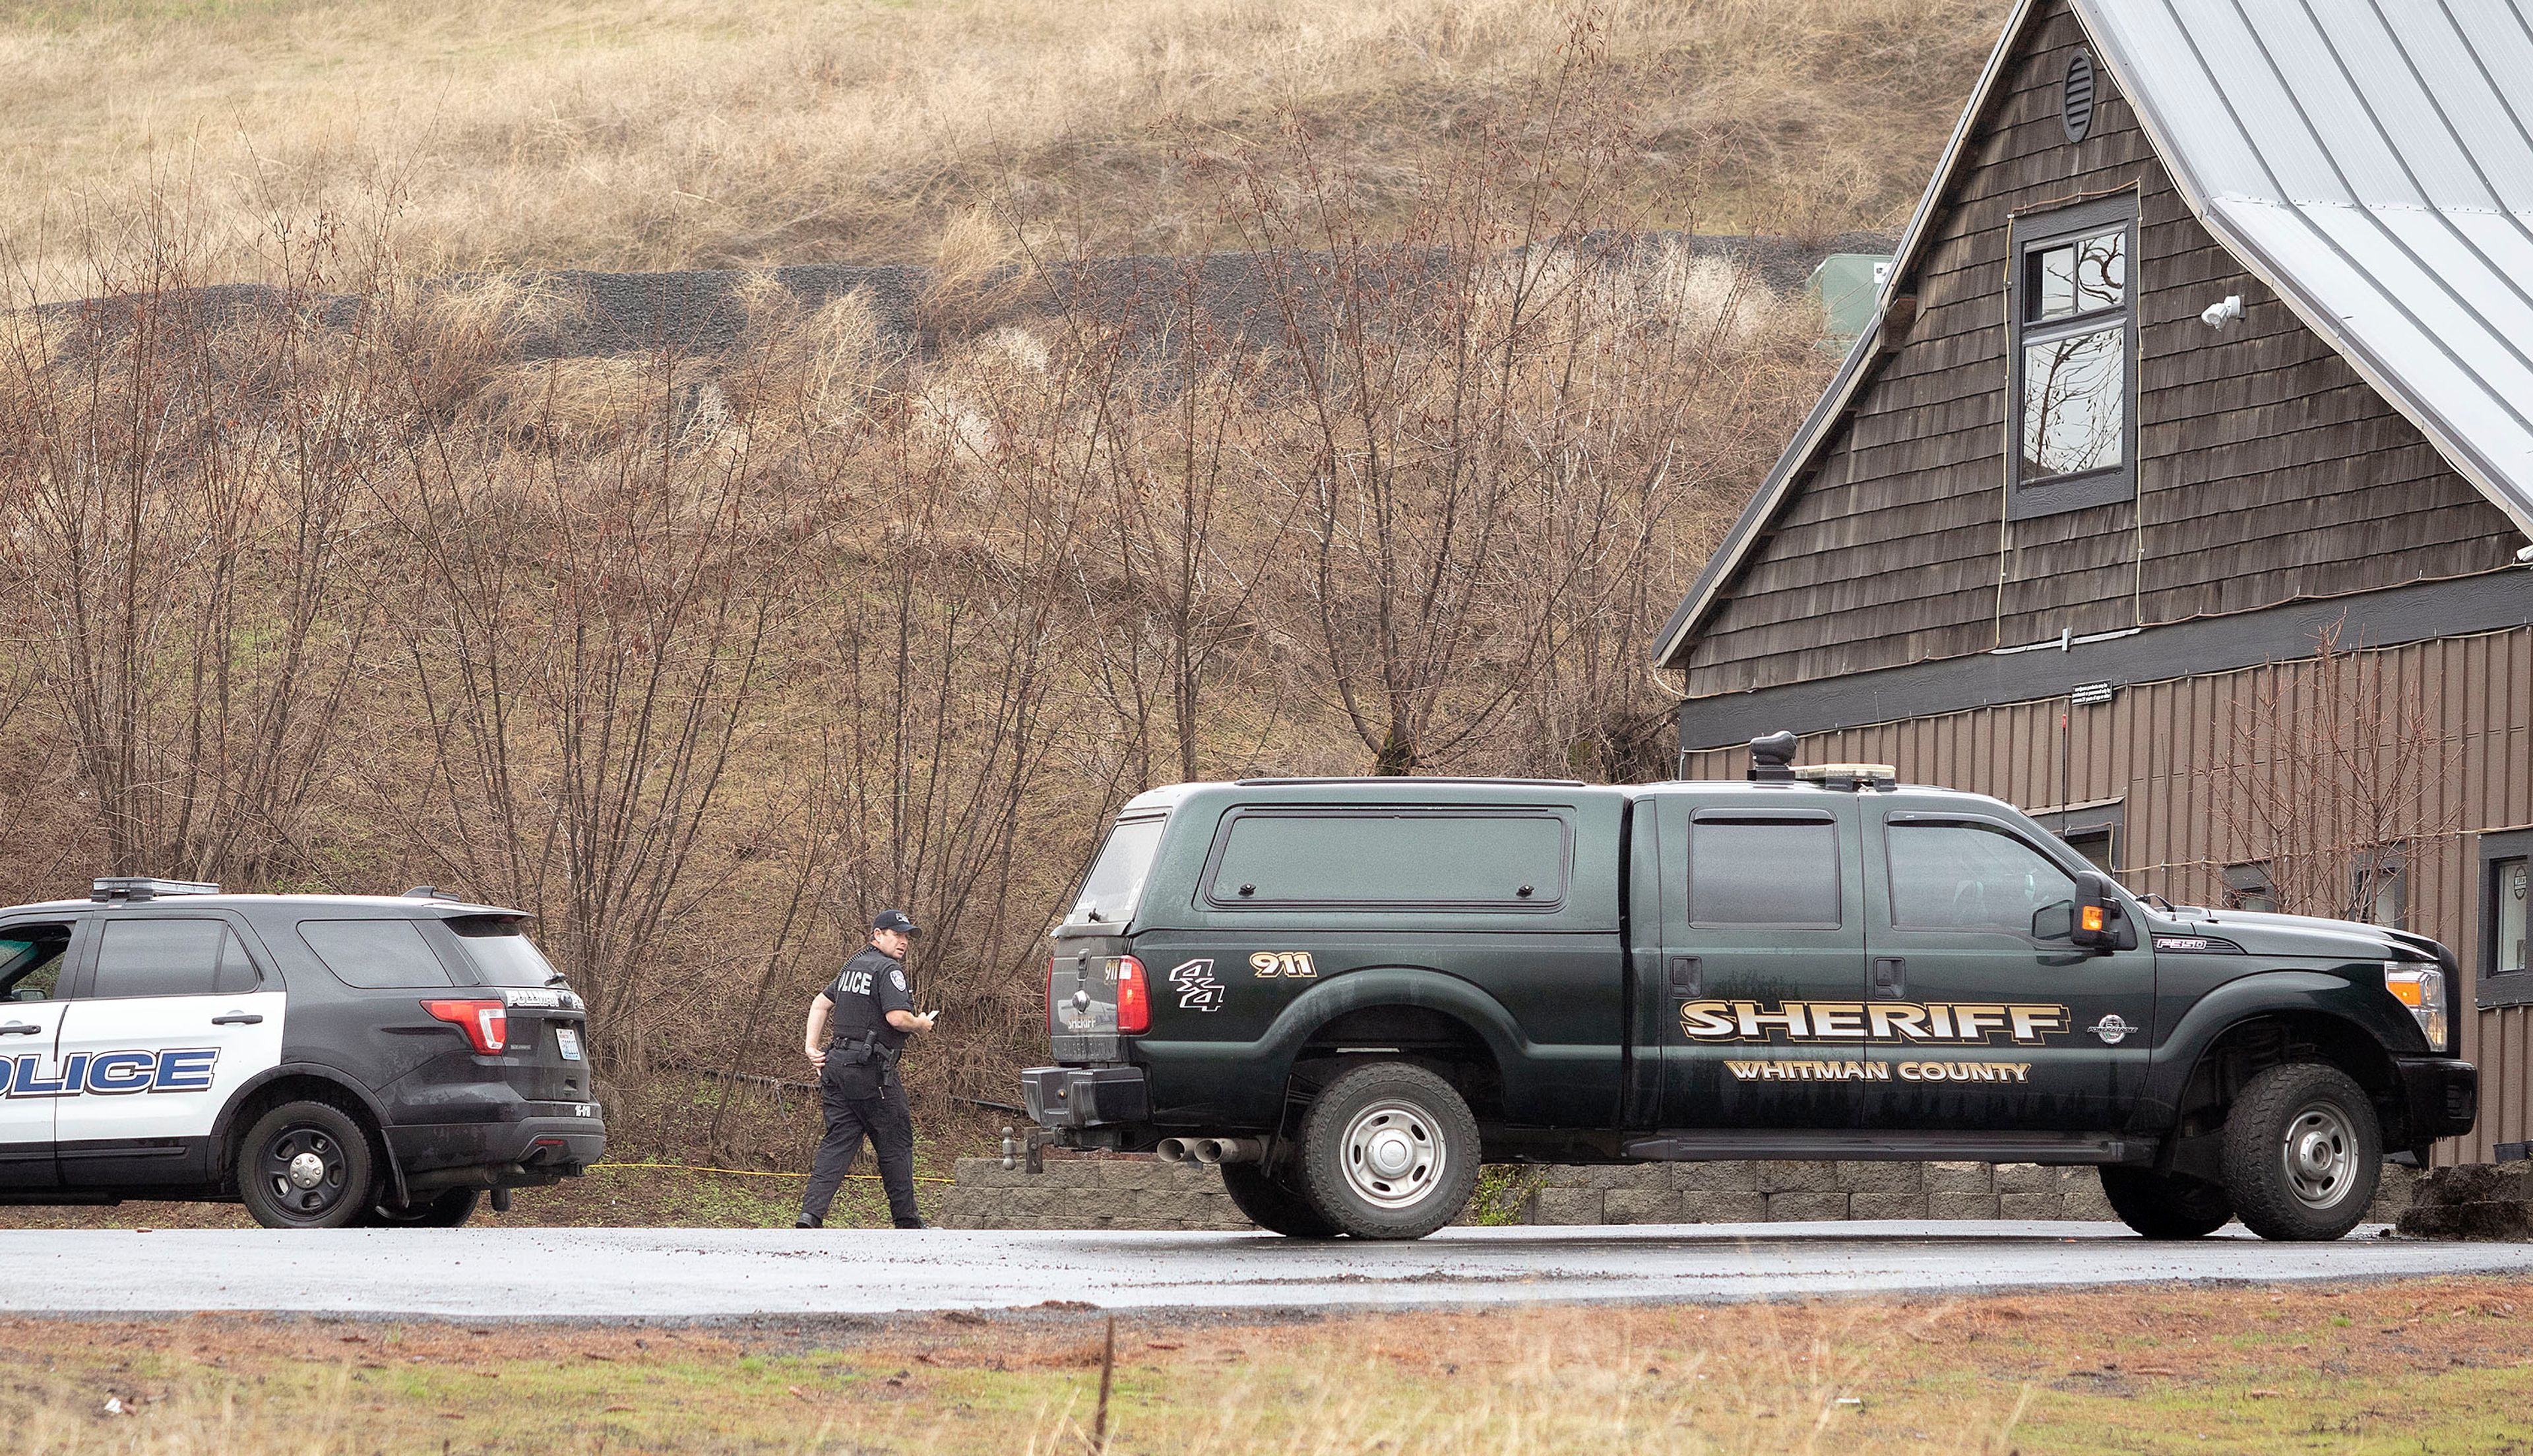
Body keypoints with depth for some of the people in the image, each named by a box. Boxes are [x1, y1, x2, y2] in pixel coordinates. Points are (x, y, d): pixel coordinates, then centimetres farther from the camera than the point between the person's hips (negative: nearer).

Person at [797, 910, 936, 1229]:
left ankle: (810, 1214, -10)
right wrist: (921, 1024, -2)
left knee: (837, 1142, 4)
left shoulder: (853, 965, 18)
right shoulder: (888, 969, -10)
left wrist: (812, 1047, 22)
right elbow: (897, 1018, -22)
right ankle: (907, 1221, 11)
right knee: (895, 1143, 4)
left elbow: (821, 1003, 25)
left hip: (836, 1066, 8)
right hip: (871, 1070, -8)